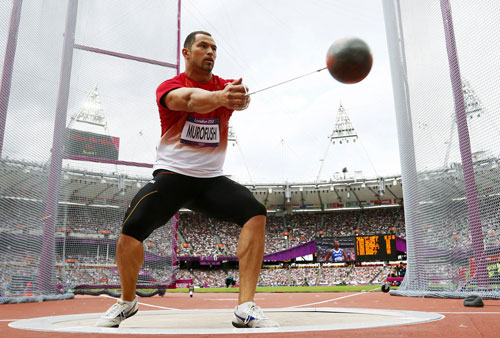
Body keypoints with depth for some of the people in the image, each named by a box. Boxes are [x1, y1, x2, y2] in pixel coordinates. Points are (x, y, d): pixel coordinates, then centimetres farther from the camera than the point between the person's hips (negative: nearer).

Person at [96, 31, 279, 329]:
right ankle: (127, 301, 8)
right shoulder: (169, 87, -1)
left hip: (212, 179, 2)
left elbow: (240, 98, -19)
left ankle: (246, 308, -20)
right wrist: (219, 97, -48)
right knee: (132, 227, -21)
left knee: (256, 212, -21)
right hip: (171, 175, -2)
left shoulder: (226, 86, 7)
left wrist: (241, 97, -44)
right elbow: (187, 99, -27)